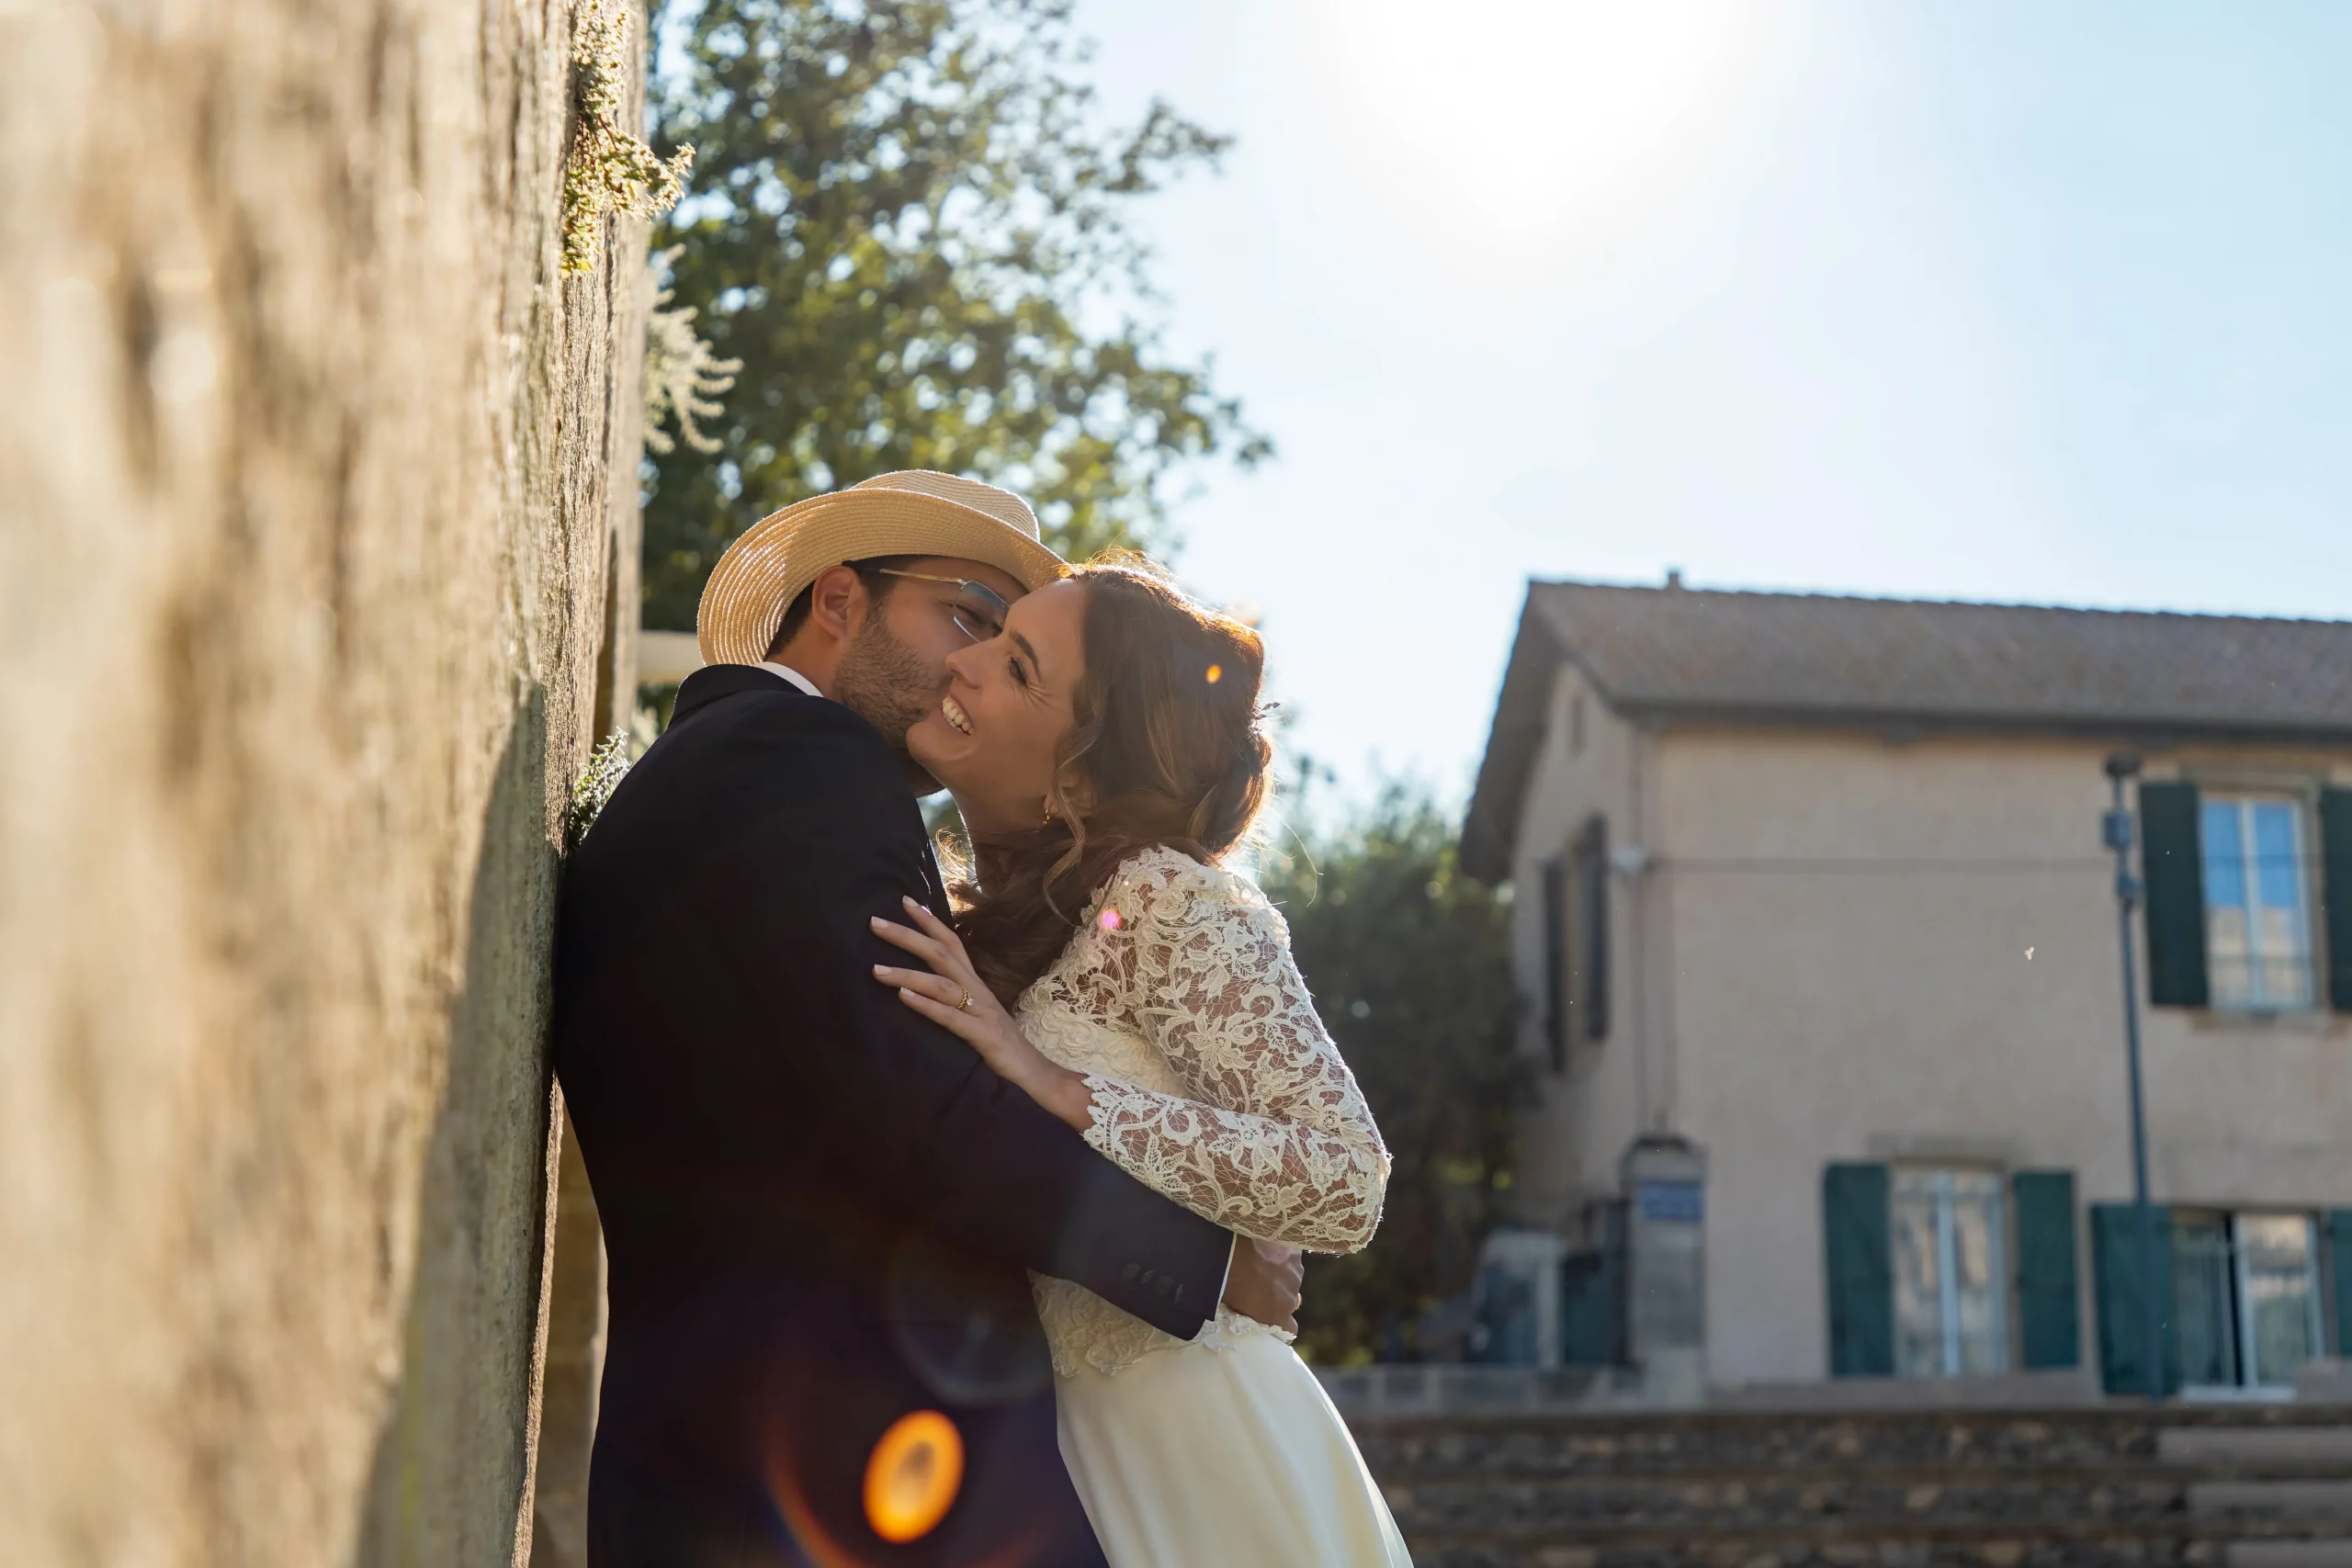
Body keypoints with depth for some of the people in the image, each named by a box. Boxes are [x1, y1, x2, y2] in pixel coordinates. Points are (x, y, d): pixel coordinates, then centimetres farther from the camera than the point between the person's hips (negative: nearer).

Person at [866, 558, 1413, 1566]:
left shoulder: (1167, 899, -16)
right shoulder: (983, 926, 7)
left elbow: (1347, 1183, -23)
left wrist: (1055, 1087, -28)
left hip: (1193, 1438, -7)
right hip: (1045, 1433, 7)